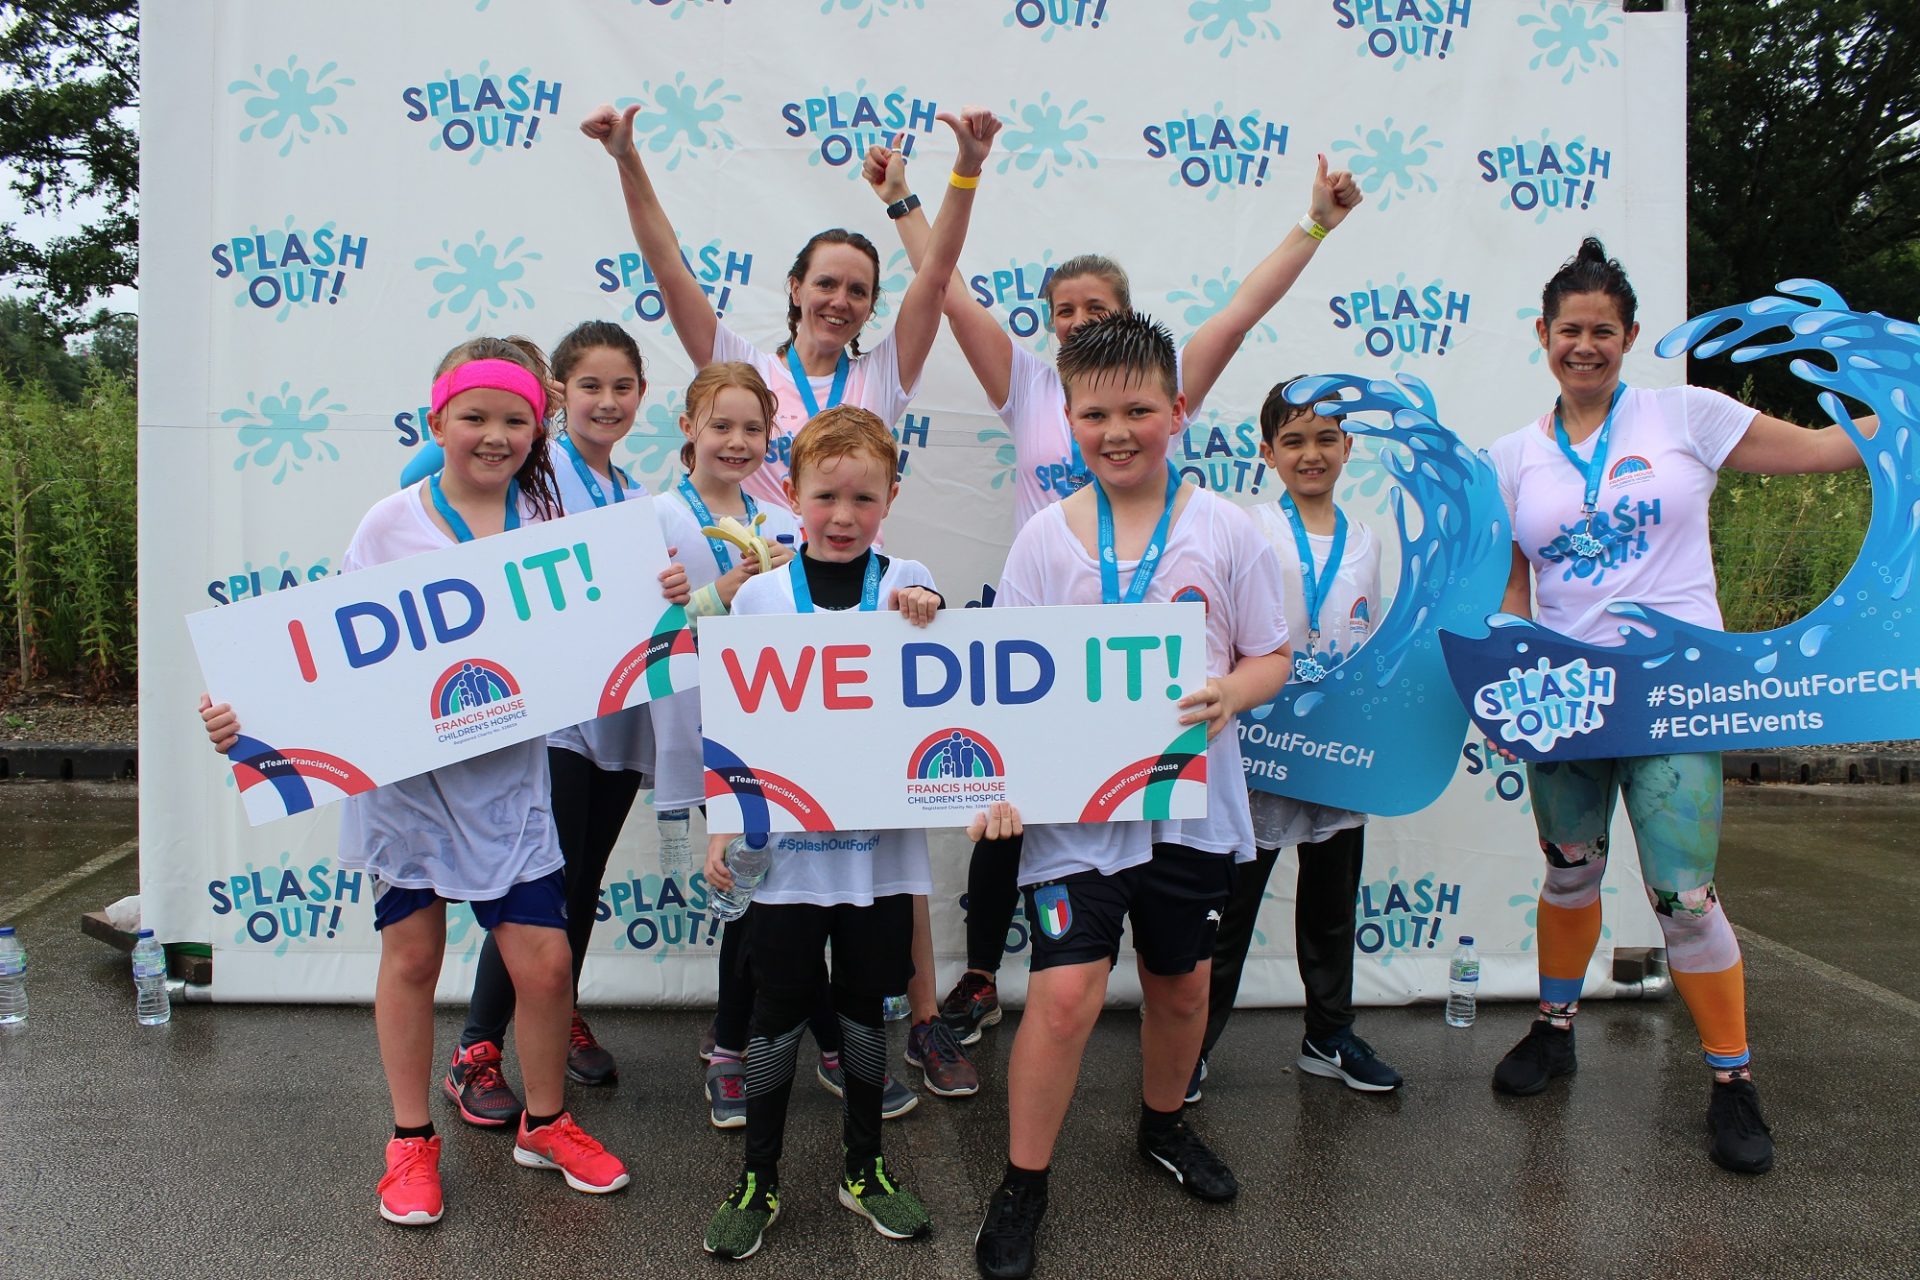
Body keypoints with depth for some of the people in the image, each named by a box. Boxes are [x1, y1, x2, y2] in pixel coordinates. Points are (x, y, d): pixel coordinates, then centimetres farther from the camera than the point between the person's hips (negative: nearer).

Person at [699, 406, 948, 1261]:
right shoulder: (759, 594, 0)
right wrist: (721, 825, 1)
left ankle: (864, 1168, 32)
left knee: (865, 1010, 14)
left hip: (880, 845, 1)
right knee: (778, 1013, 9)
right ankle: (757, 1179, 26)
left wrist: (929, 626, -25)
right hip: (784, 845, 0)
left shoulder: (909, 586, -1)